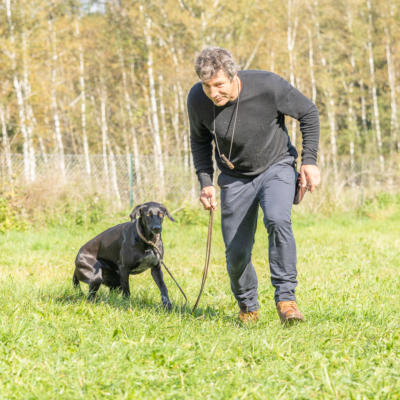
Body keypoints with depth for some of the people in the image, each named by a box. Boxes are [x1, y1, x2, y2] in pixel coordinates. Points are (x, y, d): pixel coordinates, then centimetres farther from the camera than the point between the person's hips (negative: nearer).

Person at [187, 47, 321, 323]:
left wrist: (309, 160, -14)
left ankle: (286, 297, -22)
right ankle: (248, 307, 26)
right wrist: (206, 182, -4)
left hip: (276, 168, -3)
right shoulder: (198, 100, -17)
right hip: (236, 178, 3)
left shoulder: (268, 86, -27)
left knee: (277, 220, -31)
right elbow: (200, 140, 5)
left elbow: (308, 113, -9)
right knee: (237, 253, -1)